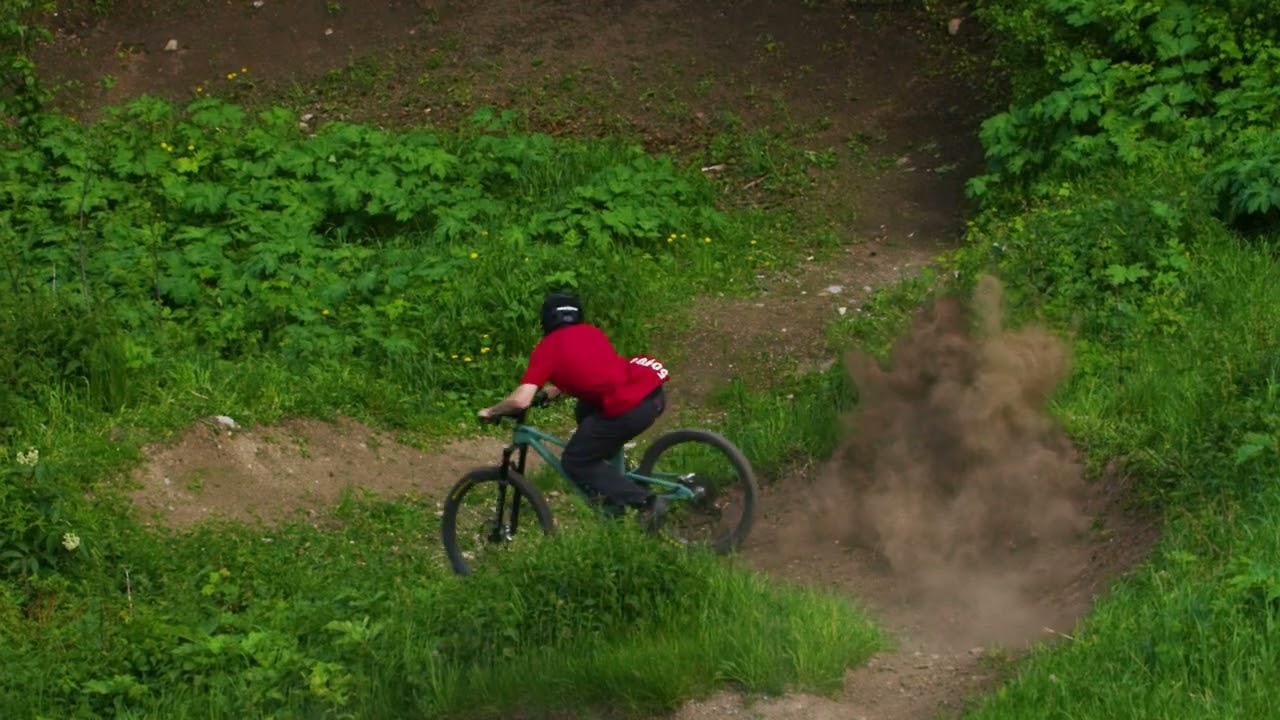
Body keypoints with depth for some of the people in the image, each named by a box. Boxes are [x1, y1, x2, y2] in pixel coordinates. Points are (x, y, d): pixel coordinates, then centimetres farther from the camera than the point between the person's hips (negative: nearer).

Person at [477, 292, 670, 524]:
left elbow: (521, 401, -5)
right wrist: (559, 388, 47)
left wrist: (490, 412, 12)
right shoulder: (591, 332, 23)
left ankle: (645, 501, 0)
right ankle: (613, 487, 35)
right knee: (585, 411, 32)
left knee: (574, 463, 12)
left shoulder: (548, 347, 4)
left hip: (629, 410, -7)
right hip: (655, 393, 7)